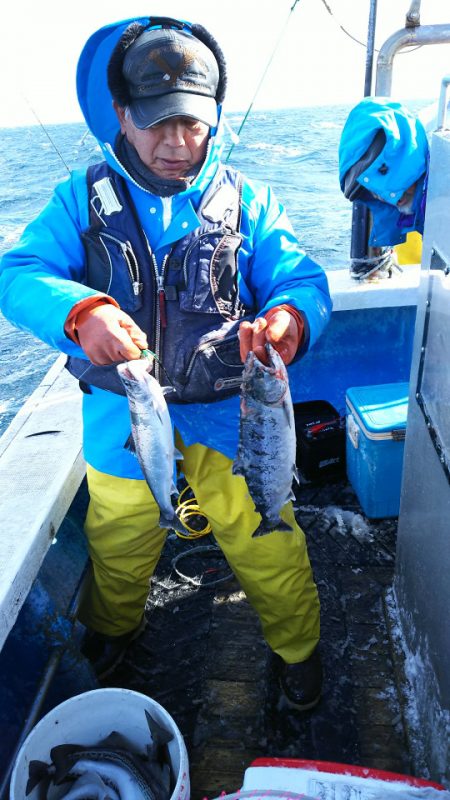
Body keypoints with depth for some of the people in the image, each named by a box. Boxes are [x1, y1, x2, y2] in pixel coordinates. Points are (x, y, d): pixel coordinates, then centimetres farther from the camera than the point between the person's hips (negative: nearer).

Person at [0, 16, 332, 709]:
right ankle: (113, 627, 58)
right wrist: (81, 311, -36)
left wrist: (288, 317, -32)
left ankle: (297, 648, 42)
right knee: (118, 552, 24)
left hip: (229, 423, 0)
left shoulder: (245, 200, 0)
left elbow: (303, 281, -5)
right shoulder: (84, 198, -1)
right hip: (121, 424, 2)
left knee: (270, 553, 9)